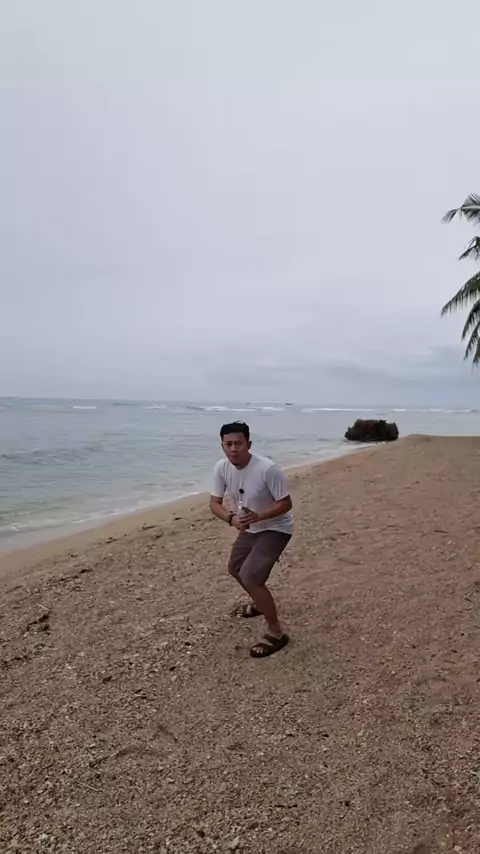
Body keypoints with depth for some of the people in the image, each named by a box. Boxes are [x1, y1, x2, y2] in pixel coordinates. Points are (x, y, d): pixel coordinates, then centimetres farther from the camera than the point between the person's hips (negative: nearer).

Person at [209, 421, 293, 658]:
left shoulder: (267, 469, -33)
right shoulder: (221, 468, -15)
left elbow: (286, 504, -24)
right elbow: (215, 503, -9)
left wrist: (258, 516, -38)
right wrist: (231, 518, -29)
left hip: (276, 528, -7)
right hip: (250, 528, 8)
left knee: (250, 576, -19)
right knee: (235, 568, 22)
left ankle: (276, 633, -2)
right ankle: (261, 603, 50)